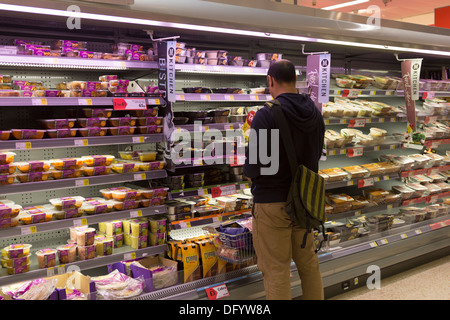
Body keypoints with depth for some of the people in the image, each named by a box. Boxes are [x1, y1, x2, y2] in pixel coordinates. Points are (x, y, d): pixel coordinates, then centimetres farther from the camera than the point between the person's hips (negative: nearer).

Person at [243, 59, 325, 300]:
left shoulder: (266, 115, -18)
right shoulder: (315, 113, 2)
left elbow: (252, 168, -19)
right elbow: (316, 155, 11)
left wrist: (249, 171, 2)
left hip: (272, 202, -6)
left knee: (276, 271, 5)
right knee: (309, 263, 20)